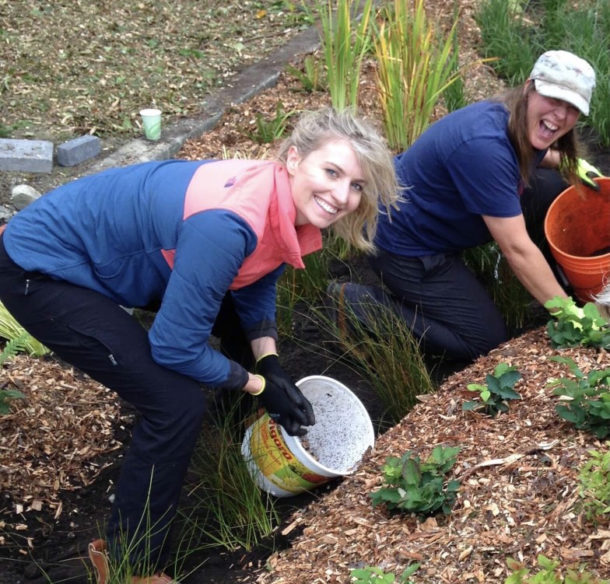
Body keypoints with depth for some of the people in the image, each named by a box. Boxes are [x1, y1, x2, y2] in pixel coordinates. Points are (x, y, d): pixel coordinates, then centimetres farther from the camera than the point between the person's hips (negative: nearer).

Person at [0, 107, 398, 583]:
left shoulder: (289, 207, -9)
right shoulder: (228, 223, -35)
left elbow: (256, 286, 10)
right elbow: (176, 347, -27)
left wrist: (272, 364, -4)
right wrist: (259, 384, -13)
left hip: (110, 240, 9)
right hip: (40, 270, -9)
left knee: (238, 307, 14)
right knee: (178, 402, -15)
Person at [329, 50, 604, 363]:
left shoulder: (525, 126, -8)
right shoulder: (483, 146, -37)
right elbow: (517, 248, -33)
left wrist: (566, 161, 3)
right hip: (408, 247, -9)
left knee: (554, 189, 1)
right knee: (486, 343, -6)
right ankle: (360, 303, -1)